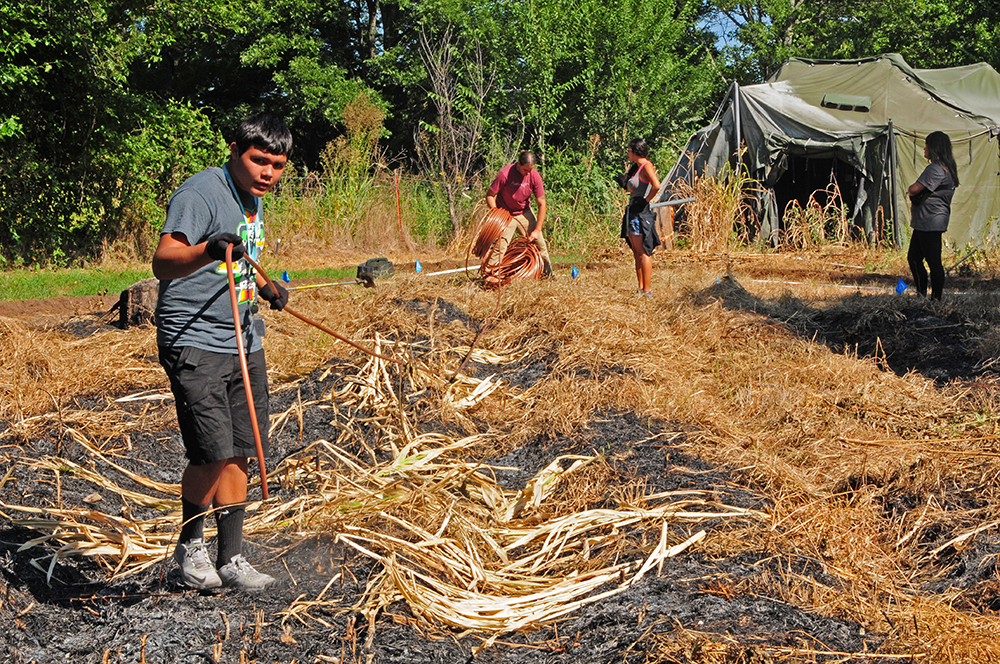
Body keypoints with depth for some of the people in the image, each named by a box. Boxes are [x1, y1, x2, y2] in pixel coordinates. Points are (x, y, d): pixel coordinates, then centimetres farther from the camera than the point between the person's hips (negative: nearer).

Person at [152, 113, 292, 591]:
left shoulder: (251, 197, 14)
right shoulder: (201, 192, -14)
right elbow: (162, 262, -28)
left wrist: (264, 288, 19)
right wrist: (206, 251, -45)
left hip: (244, 345, 8)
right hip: (195, 344, -8)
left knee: (238, 453, 7)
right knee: (212, 453, -12)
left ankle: (231, 559, 16)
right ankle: (189, 543, 12)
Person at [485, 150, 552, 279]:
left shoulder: (534, 176, -14)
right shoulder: (505, 174, -24)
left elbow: (541, 204, -9)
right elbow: (490, 195, -13)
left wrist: (537, 230, -12)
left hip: (525, 213, 4)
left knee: (539, 243, 3)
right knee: (500, 246, -16)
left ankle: (548, 272, 19)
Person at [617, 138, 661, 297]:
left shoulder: (646, 166, -13)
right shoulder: (636, 167, 15)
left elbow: (656, 186, -29)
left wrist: (645, 201, -18)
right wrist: (625, 183, 8)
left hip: (641, 213, -10)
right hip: (632, 212, 10)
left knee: (643, 253, -7)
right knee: (637, 253, 11)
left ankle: (647, 291, -4)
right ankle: (641, 289, 16)